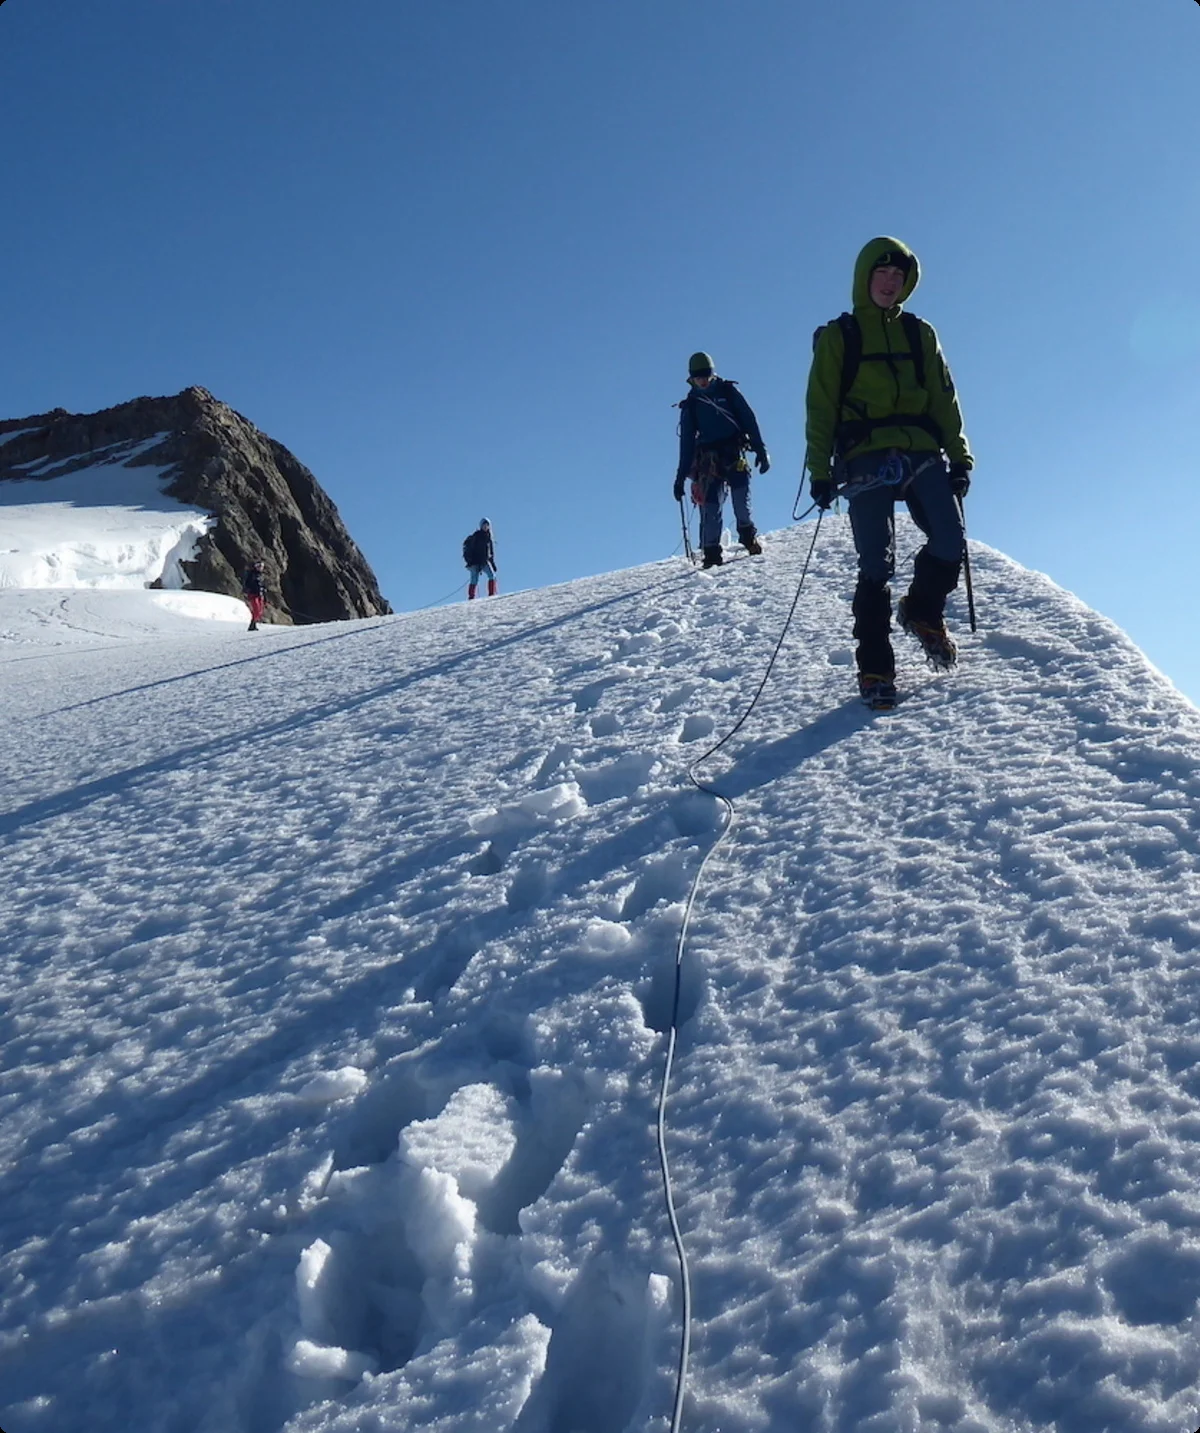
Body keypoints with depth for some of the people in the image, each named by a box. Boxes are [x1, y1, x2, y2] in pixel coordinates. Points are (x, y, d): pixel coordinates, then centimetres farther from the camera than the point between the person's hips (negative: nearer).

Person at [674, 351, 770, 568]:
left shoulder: (728, 391, 9)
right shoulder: (691, 405, 12)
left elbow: (749, 419, 7)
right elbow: (687, 442, 13)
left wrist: (760, 449, -2)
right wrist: (681, 476, 8)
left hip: (735, 453, -1)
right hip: (709, 459, 1)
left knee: (741, 499, -13)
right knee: (711, 505, -9)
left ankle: (748, 535, 11)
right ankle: (711, 551, -6)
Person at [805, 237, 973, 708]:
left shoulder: (919, 333, 19)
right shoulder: (838, 336, 10)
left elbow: (944, 399, 15)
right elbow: (821, 408, 5)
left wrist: (959, 456, 5)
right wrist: (820, 470, -4)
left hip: (922, 453, 3)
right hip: (866, 458, -3)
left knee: (949, 544, -13)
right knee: (877, 566, -10)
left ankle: (922, 611, 17)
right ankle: (875, 669, -3)